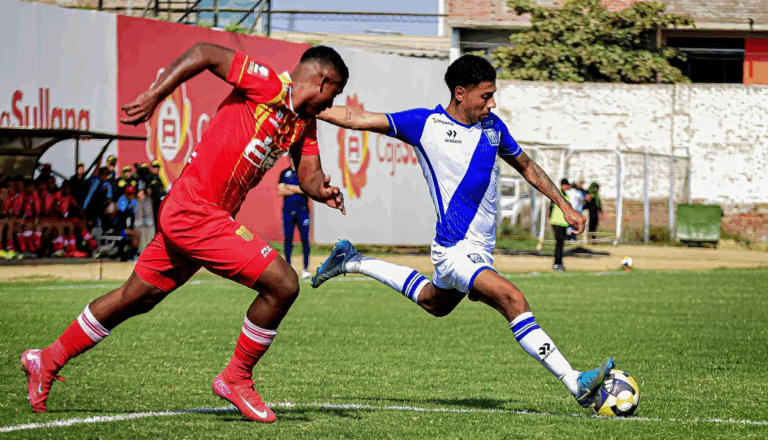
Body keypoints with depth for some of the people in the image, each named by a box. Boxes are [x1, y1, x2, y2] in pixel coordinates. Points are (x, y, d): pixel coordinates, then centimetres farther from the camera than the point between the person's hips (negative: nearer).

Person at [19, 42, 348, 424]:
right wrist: (153, 97, -16)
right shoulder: (269, 87, -14)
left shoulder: (304, 124, 12)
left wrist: (321, 189, -11)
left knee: (137, 298, 20)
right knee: (282, 285, -12)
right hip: (195, 212, -9)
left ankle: (49, 360, 32)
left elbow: (308, 175, 12)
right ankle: (236, 378, 3)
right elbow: (204, 53, -14)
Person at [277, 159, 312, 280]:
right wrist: (298, 189, -9)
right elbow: (280, 191, 2)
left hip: (302, 210, -2)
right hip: (288, 210, 2)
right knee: (287, 238, 0)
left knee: (304, 238, -6)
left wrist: (291, 188, -8)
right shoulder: (285, 173, 12)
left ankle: (306, 268, -3)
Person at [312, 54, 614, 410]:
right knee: (514, 300, -23)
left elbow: (526, 166, 23)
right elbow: (357, 119, -6)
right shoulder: (425, 124, -8)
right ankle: (575, 383, -26)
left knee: (434, 303, 28)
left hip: (482, 250, 8)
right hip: (455, 249, -8)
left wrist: (564, 206, 20)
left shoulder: (493, 127, 7)